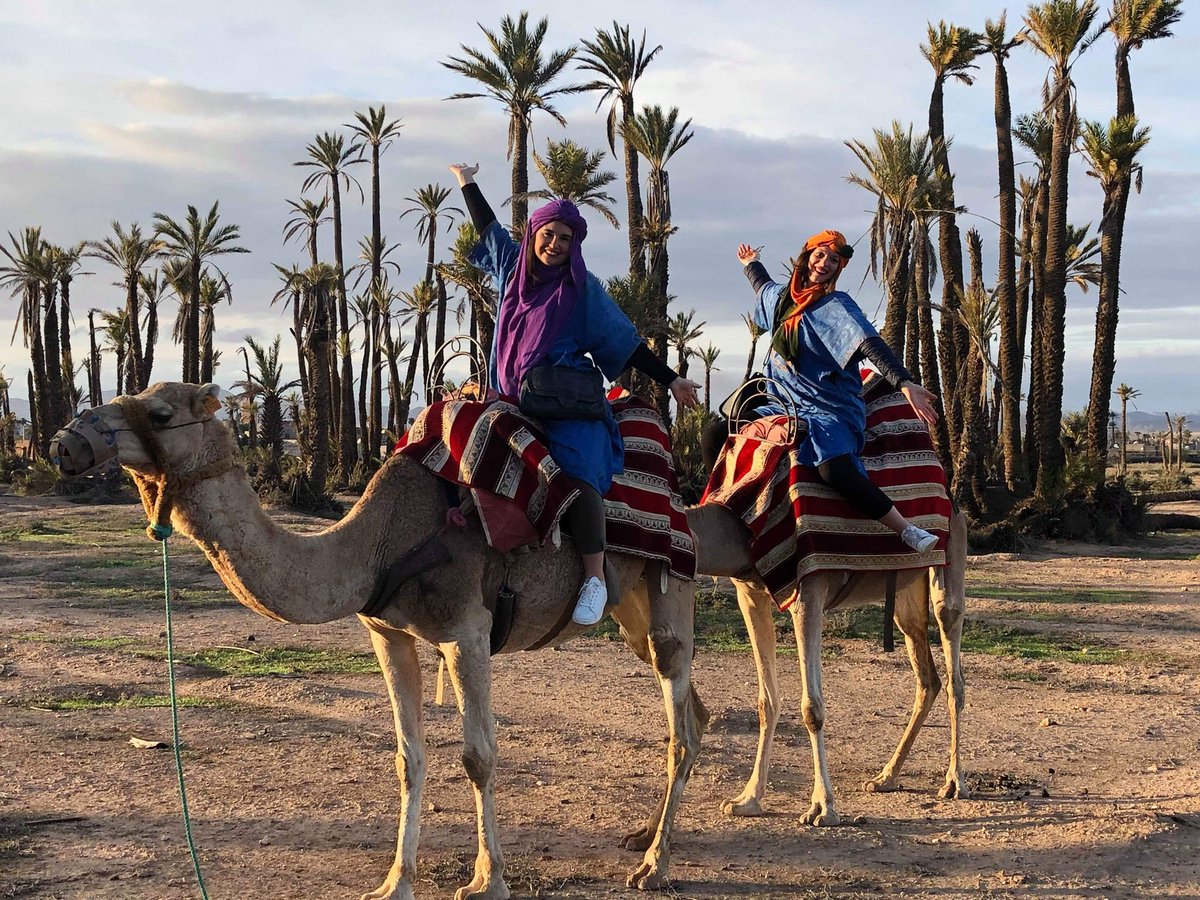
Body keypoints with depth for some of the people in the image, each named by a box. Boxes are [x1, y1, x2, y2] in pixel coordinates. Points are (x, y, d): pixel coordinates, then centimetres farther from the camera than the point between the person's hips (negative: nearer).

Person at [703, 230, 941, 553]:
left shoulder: (836, 306, -10)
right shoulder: (782, 297, 12)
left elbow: (871, 346, -24)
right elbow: (763, 287, 39)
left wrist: (904, 383, -37)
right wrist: (750, 265, 59)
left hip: (829, 410, -8)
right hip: (782, 406, 8)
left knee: (835, 469, -35)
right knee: (715, 434, 3)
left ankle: (908, 531, -29)